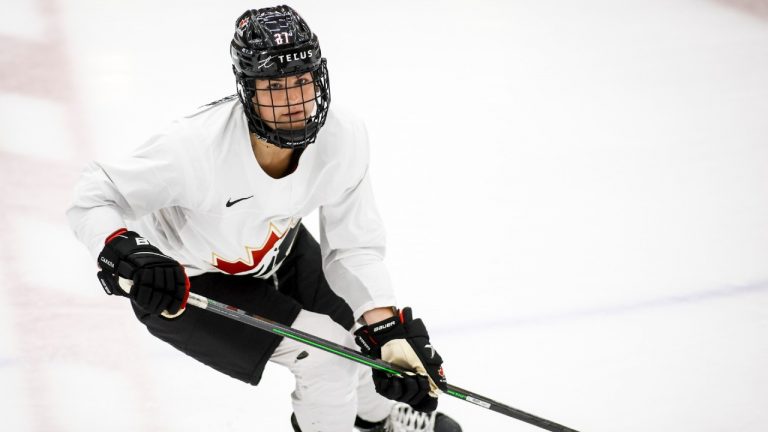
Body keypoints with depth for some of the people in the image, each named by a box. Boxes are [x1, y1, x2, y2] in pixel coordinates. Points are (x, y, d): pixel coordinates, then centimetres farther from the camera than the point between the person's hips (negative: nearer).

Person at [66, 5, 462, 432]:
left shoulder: (343, 138, -25)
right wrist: (125, 253, -49)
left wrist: (390, 333, -23)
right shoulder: (196, 146, -39)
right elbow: (93, 197, -29)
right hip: (183, 281, -5)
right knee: (325, 356, -17)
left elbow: (354, 247, -14)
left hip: (276, 247, 6)